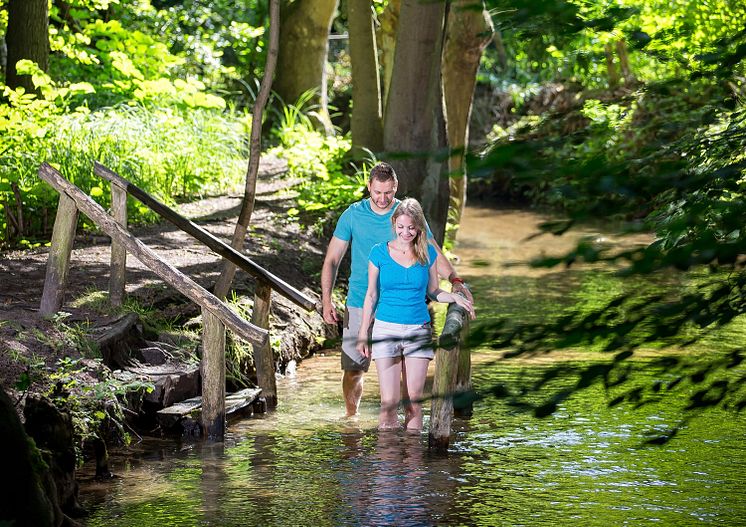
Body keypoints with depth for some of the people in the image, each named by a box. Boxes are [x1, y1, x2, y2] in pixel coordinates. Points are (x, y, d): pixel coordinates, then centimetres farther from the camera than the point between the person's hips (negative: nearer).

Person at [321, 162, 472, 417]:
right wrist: (326, 299, -7)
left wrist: (455, 280, -17)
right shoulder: (353, 215, 1)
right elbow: (332, 259, 4)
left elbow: (433, 253, 2)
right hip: (359, 306, 0)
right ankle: (351, 418, 20)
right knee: (352, 369, 0)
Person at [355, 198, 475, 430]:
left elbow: (433, 292, 12)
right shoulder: (380, 252, -1)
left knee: (413, 401, 2)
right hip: (386, 330, -1)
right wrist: (363, 335, 6)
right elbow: (371, 295, 6)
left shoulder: (428, 254, 3)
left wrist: (455, 297, -8)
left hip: (418, 332, 1)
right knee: (389, 402, -7)